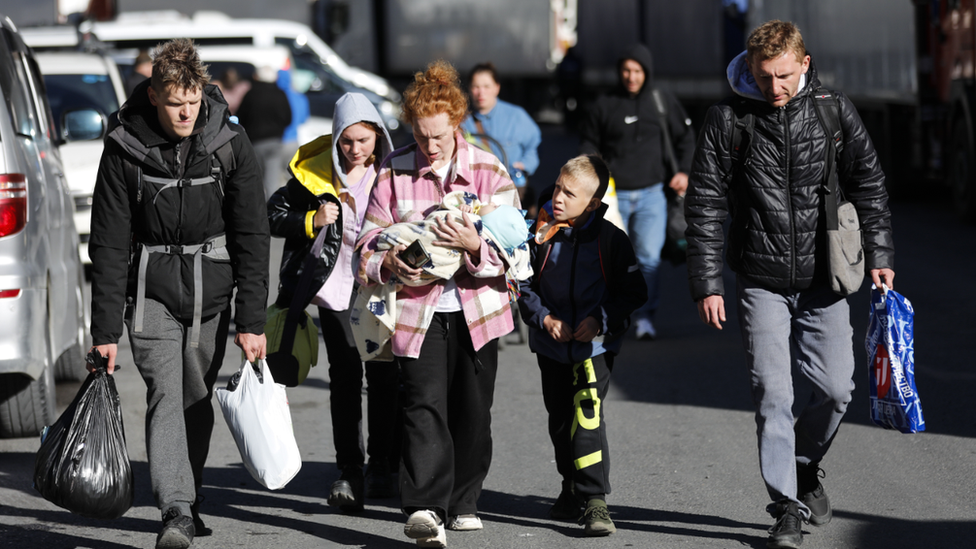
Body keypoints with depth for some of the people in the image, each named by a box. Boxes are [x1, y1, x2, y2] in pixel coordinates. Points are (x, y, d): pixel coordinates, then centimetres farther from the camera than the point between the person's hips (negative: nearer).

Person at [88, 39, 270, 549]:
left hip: (212, 288, 2)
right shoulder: (124, 149, -10)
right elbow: (109, 244, -7)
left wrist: (252, 321, -8)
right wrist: (105, 330, -9)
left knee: (198, 399, 8)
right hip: (151, 290, -2)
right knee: (166, 394, -16)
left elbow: (252, 237, -4)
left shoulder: (229, 144, -7)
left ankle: (190, 502, 26)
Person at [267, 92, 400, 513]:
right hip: (337, 290, -1)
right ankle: (348, 471, -1)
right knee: (345, 377, -4)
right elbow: (274, 215, 2)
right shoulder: (315, 172, -4)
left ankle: (382, 467, 15)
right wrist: (312, 221, -14)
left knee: (383, 376, 3)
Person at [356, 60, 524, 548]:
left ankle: (461, 503, 27)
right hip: (417, 307, -1)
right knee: (424, 405, -16)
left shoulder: (488, 170, 0)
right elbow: (369, 239, 4)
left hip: (475, 307, 2)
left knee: (472, 411, 10)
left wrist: (476, 246, -26)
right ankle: (424, 509, -26)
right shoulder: (393, 173, 2)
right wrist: (387, 263, -19)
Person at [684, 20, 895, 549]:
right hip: (761, 281, -1)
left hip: (823, 277, 2)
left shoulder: (833, 110, -2)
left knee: (836, 388, 1)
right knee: (772, 393, -5)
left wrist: (878, 254, 5)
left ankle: (806, 465, 29)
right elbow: (705, 206, -4)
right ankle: (787, 506, 5)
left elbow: (867, 184, 9)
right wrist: (707, 284, -7)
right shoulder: (727, 118, -7)